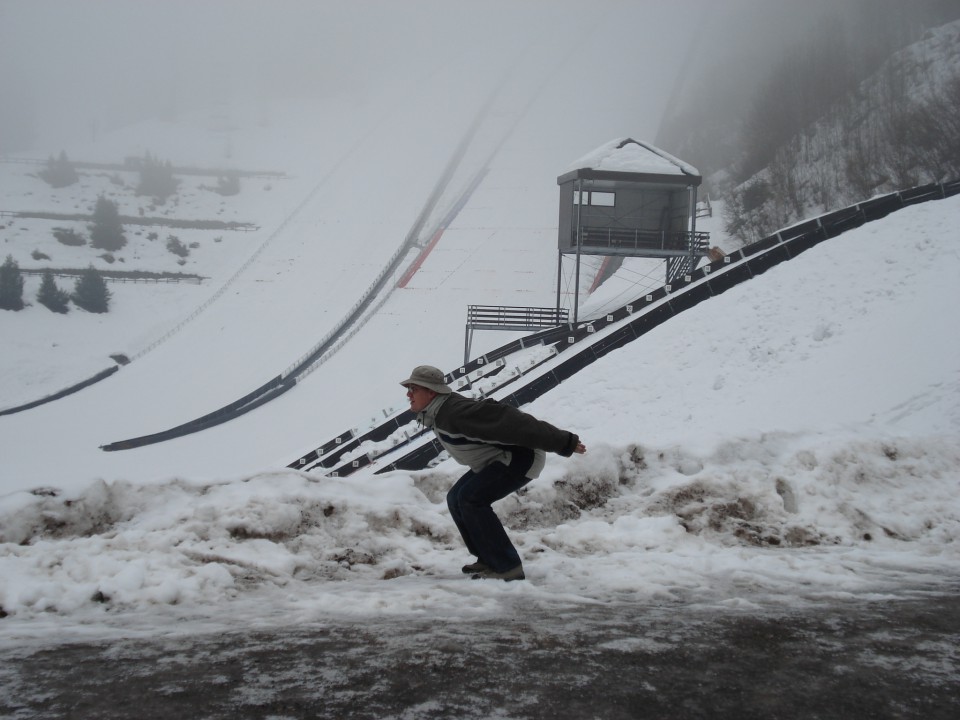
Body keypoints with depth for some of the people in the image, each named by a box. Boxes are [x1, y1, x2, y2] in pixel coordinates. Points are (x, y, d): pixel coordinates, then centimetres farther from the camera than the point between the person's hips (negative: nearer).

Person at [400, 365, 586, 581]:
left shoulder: (454, 412, -27)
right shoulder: (438, 413, 5)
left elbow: (505, 420, -32)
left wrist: (563, 443, -33)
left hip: (522, 455, -10)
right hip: (500, 459, 10)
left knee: (470, 498, -20)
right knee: (456, 499, 6)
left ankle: (507, 567, -14)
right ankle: (490, 560, 12)